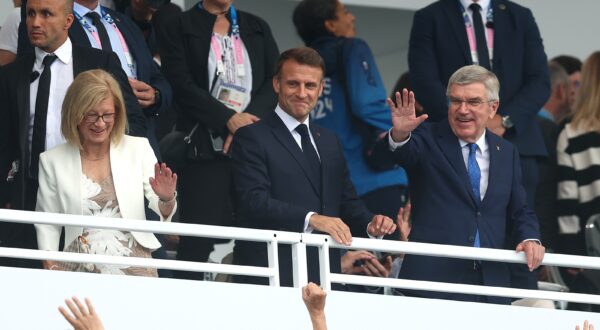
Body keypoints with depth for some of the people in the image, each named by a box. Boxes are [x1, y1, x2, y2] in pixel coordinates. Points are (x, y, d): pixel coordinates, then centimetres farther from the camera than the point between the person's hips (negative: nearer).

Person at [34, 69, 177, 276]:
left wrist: (166, 199, -14)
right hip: (79, 270, 0)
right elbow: (47, 223, 13)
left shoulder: (138, 148, 9)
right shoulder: (52, 161, 9)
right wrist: (51, 266, -2)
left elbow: (163, 213, 8)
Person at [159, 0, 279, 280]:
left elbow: (275, 81, 7)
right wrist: (229, 119, -14)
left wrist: (250, 120, -10)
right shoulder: (179, 29, 7)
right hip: (205, 149, -3)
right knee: (197, 242, -7)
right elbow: (182, 85, -5)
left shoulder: (257, 29, 19)